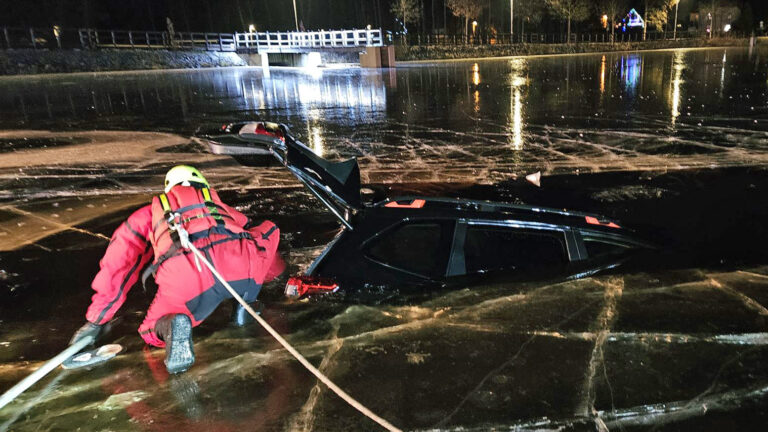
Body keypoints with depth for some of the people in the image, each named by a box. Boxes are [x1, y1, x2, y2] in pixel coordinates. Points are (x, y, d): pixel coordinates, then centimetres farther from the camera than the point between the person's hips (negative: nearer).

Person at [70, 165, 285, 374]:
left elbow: (117, 263, 33)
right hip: (240, 269, 1)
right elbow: (268, 231, 45)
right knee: (266, 230, 32)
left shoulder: (152, 212, 37)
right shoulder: (219, 205, 39)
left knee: (154, 331, 27)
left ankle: (171, 327, -9)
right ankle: (246, 299, 17)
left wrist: (95, 320, 40)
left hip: (184, 276, -1)